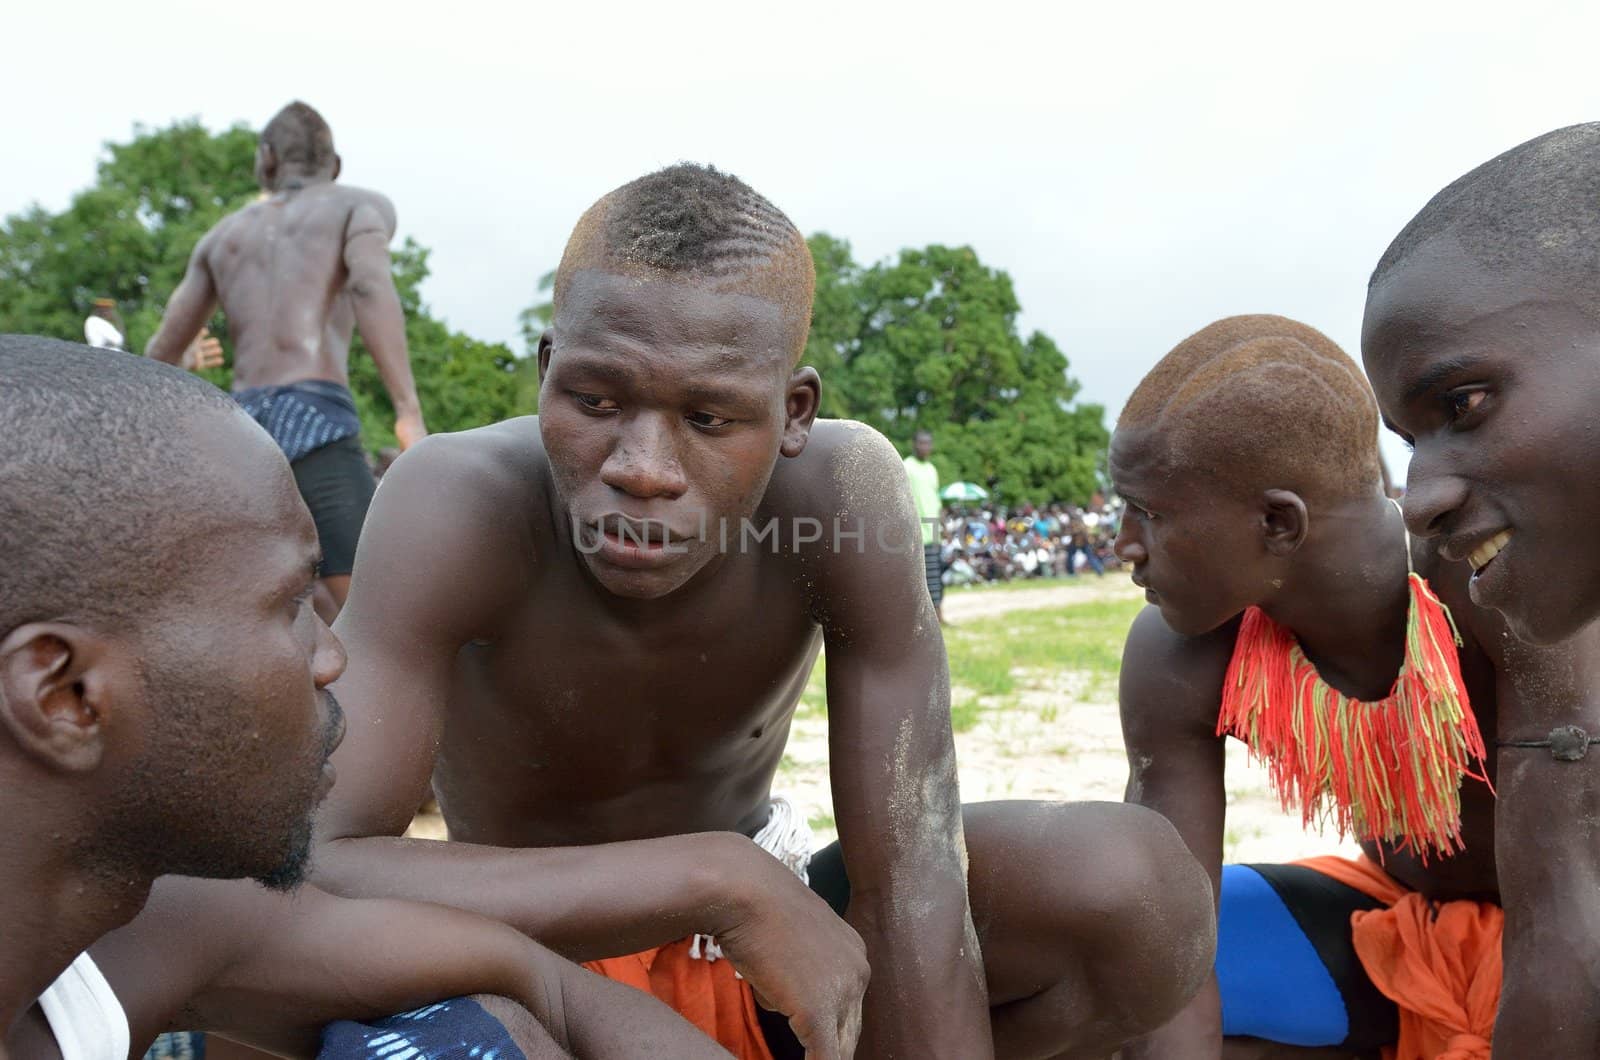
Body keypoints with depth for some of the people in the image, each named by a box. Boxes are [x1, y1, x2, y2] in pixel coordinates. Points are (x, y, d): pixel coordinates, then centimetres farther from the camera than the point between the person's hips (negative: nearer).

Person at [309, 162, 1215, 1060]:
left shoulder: (846, 490, -25)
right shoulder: (456, 506, -29)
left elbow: (913, 887, -25)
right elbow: (308, 890, -37)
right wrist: (718, 879, -38)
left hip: (767, 923, 2)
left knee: (1137, 881, -20)